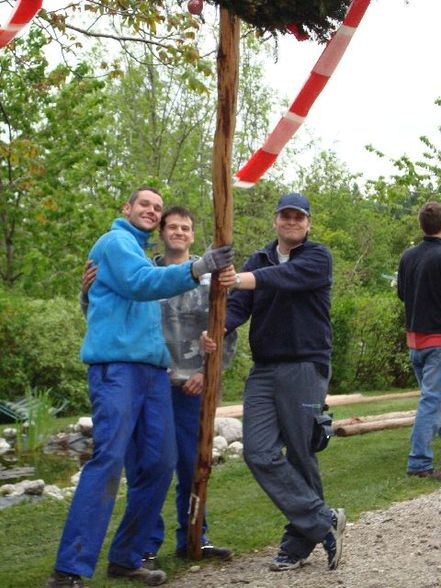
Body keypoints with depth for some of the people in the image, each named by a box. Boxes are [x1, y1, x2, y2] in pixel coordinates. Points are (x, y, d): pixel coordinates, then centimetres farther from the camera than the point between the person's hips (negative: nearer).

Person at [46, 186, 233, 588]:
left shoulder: (140, 251, 26)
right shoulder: (116, 242, -1)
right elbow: (140, 283, -19)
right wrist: (196, 269, -31)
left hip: (152, 367, 9)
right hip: (117, 364, -9)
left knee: (159, 464, 3)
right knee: (109, 459, -18)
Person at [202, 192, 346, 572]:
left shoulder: (318, 258, 0)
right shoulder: (259, 261, 14)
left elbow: (287, 277, -22)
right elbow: (238, 306, 0)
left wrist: (243, 279, -39)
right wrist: (218, 329, -22)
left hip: (306, 368, -4)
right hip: (264, 370, 4)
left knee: (300, 456, -1)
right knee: (260, 453, -8)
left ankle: (298, 544, 12)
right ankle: (324, 522, -1)